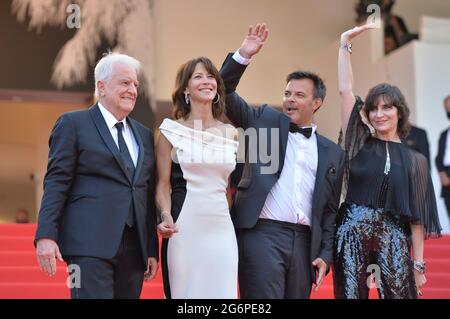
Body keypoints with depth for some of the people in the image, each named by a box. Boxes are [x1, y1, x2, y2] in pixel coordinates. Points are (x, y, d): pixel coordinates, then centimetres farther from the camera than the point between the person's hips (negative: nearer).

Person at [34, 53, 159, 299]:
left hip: (135, 248, 5)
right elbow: (56, 183, -3)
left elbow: (148, 194, 18)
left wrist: (152, 250, 13)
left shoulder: (145, 135, 19)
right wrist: (46, 236, -13)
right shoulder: (73, 124, 4)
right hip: (91, 244, -5)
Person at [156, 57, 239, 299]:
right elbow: (163, 184, 1)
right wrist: (166, 217, -15)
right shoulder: (171, 130, 3)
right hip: (184, 227, -3)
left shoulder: (231, 134, 12)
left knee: (221, 291, 1)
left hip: (221, 227, 3)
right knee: (183, 292, -2)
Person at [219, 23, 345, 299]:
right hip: (262, 234, -3)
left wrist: (326, 254, 7)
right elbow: (226, 94, 3)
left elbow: (331, 209, 15)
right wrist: (243, 55, -9)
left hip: (304, 241, 3)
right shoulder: (266, 119, 11)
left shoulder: (332, 152, 15)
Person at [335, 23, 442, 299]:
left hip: (392, 238, 0)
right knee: (351, 294, 1)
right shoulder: (360, 144, 7)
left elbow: (417, 215, 5)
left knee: (402, 294, -4)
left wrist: (418, 263, 2)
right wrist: (345, 44, 0)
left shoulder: (414, 160, 7)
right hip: (352, 235, 1)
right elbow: (345, 90, 1)